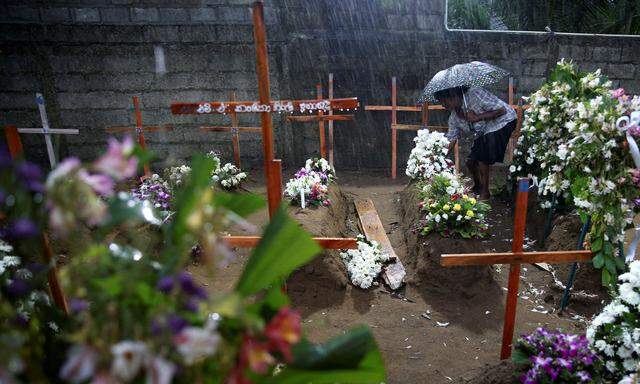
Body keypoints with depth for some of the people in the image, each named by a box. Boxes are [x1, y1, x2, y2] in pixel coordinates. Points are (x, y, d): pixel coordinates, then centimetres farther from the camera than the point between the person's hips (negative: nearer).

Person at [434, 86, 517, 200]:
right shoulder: (454, 117, -4)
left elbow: (502, 110, -26)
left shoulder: (475, 94, -27)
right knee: (471, 161, 3)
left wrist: (477, 118, -31)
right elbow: (451, 139, -2)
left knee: (482, 158, -20)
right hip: (484, 131, 8)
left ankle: (485, 192, -5)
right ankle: (477, 187, 30)